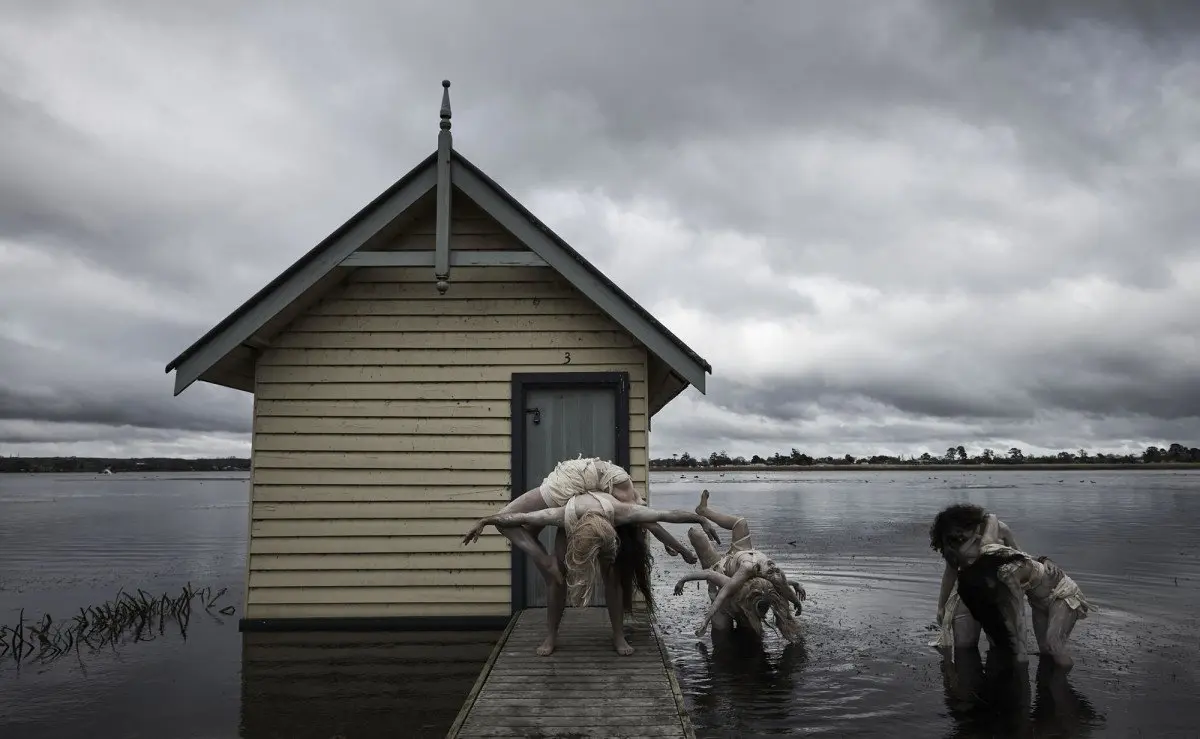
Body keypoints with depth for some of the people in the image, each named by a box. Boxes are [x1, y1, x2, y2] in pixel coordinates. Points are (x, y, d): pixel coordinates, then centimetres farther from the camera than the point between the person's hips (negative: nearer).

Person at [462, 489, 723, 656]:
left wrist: (702, 520, -32)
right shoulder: (563, 516, -46)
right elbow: (514, 518, -33)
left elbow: (668, 514, -37)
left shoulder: (620, 512, -46)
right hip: (571, 525, 0)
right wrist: (483, 523, -24)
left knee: (612, 576, -10)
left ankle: (618, 637, 0)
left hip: (608, 522, 0)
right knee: (558, 576, -10)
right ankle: (551, 637, 1)